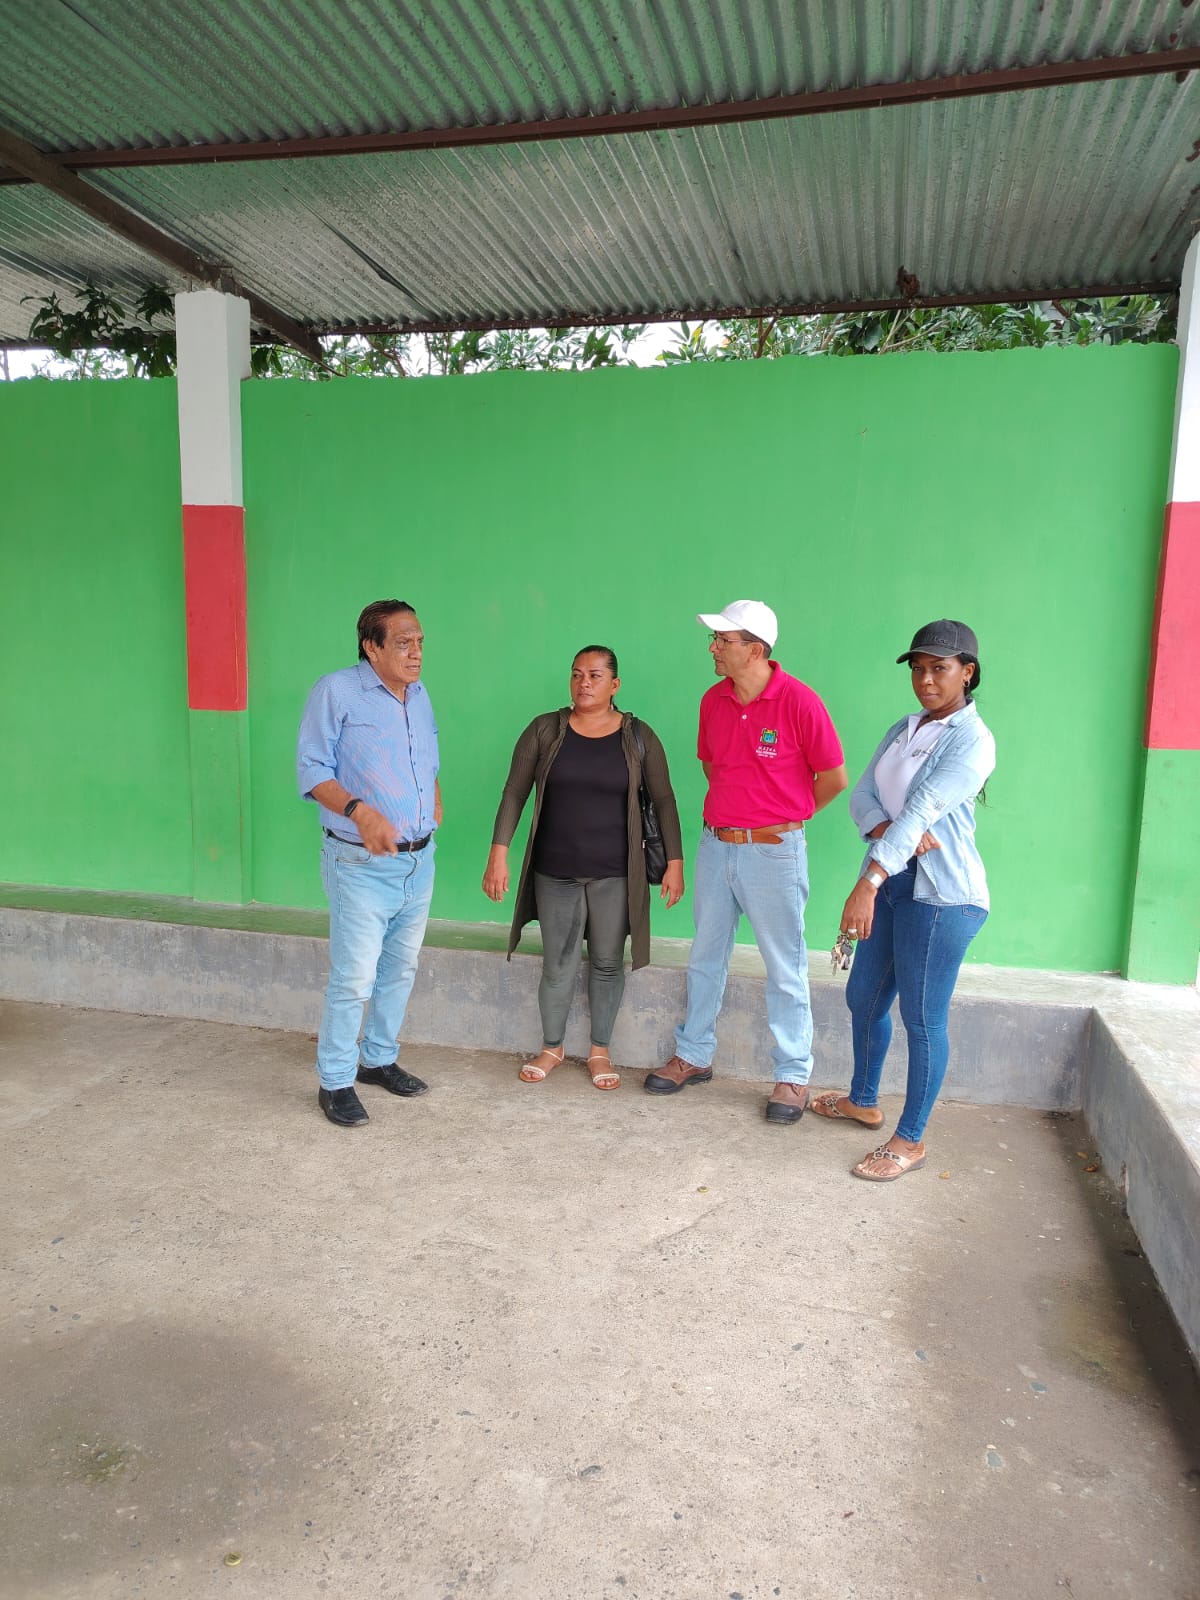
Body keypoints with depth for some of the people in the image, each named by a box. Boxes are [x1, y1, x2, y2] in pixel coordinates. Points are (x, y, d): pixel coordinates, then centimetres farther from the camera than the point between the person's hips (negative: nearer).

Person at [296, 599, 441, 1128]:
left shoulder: (419, 695, 9)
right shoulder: (336, 691, -11)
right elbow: (311, 768, -13)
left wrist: (435, 798, 7)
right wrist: (360, 811, -28)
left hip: (419, 860, 7)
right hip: (362, 865, -7)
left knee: (401, 969, 17)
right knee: (354, 978, -4)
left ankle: (380, 1059, 35)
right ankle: (335, 1082, 14)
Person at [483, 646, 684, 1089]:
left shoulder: (638, 736, -1)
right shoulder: (545, 730, -1)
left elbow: (663, 800, 2)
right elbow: (515, 792, 0)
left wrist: (675, 862, -1)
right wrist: (498, 853, -6)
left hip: (615, 873, 0)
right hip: (555, 871, 0)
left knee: (607, 963, 9)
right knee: (558, 965, 7)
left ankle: (600, 1050, 29)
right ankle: (551, 1047, 29)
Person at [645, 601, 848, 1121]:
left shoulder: (799, 701, -14)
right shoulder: (713, 701, 3)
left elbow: (833, 776, -7)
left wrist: (786, 818, 3)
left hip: (774, 852, -6)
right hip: (716, 845, 6)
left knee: (785, 968, 5)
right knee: (705, 957, 16)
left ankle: (793, 1076, 19)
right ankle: (693, 1055, 32)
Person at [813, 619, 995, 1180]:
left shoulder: (971, 740, -13)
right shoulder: (902, 731, 12)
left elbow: (922, 810, -24)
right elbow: (861, 794, 4)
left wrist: (868, 882, -33)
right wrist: (889, 831, -19)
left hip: (940, 895, -8)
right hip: (891, 884, 8)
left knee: (923, 1018, 1)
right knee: (863, 997, 18)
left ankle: (910, 1140, 17)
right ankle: (862, 1101, 40)